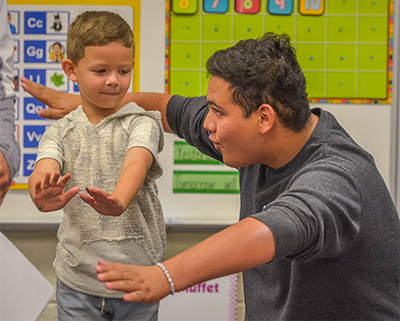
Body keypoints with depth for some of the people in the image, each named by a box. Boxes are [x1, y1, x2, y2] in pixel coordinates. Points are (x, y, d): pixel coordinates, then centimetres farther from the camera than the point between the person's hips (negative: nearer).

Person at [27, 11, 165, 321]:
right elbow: (44, 169, -17)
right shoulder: (62, 131, 2)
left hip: (138, 275, -1)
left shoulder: (141, 121, -5)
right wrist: (44, 196, -42)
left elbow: (137, 162, -24)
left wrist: (119, 201, -46)